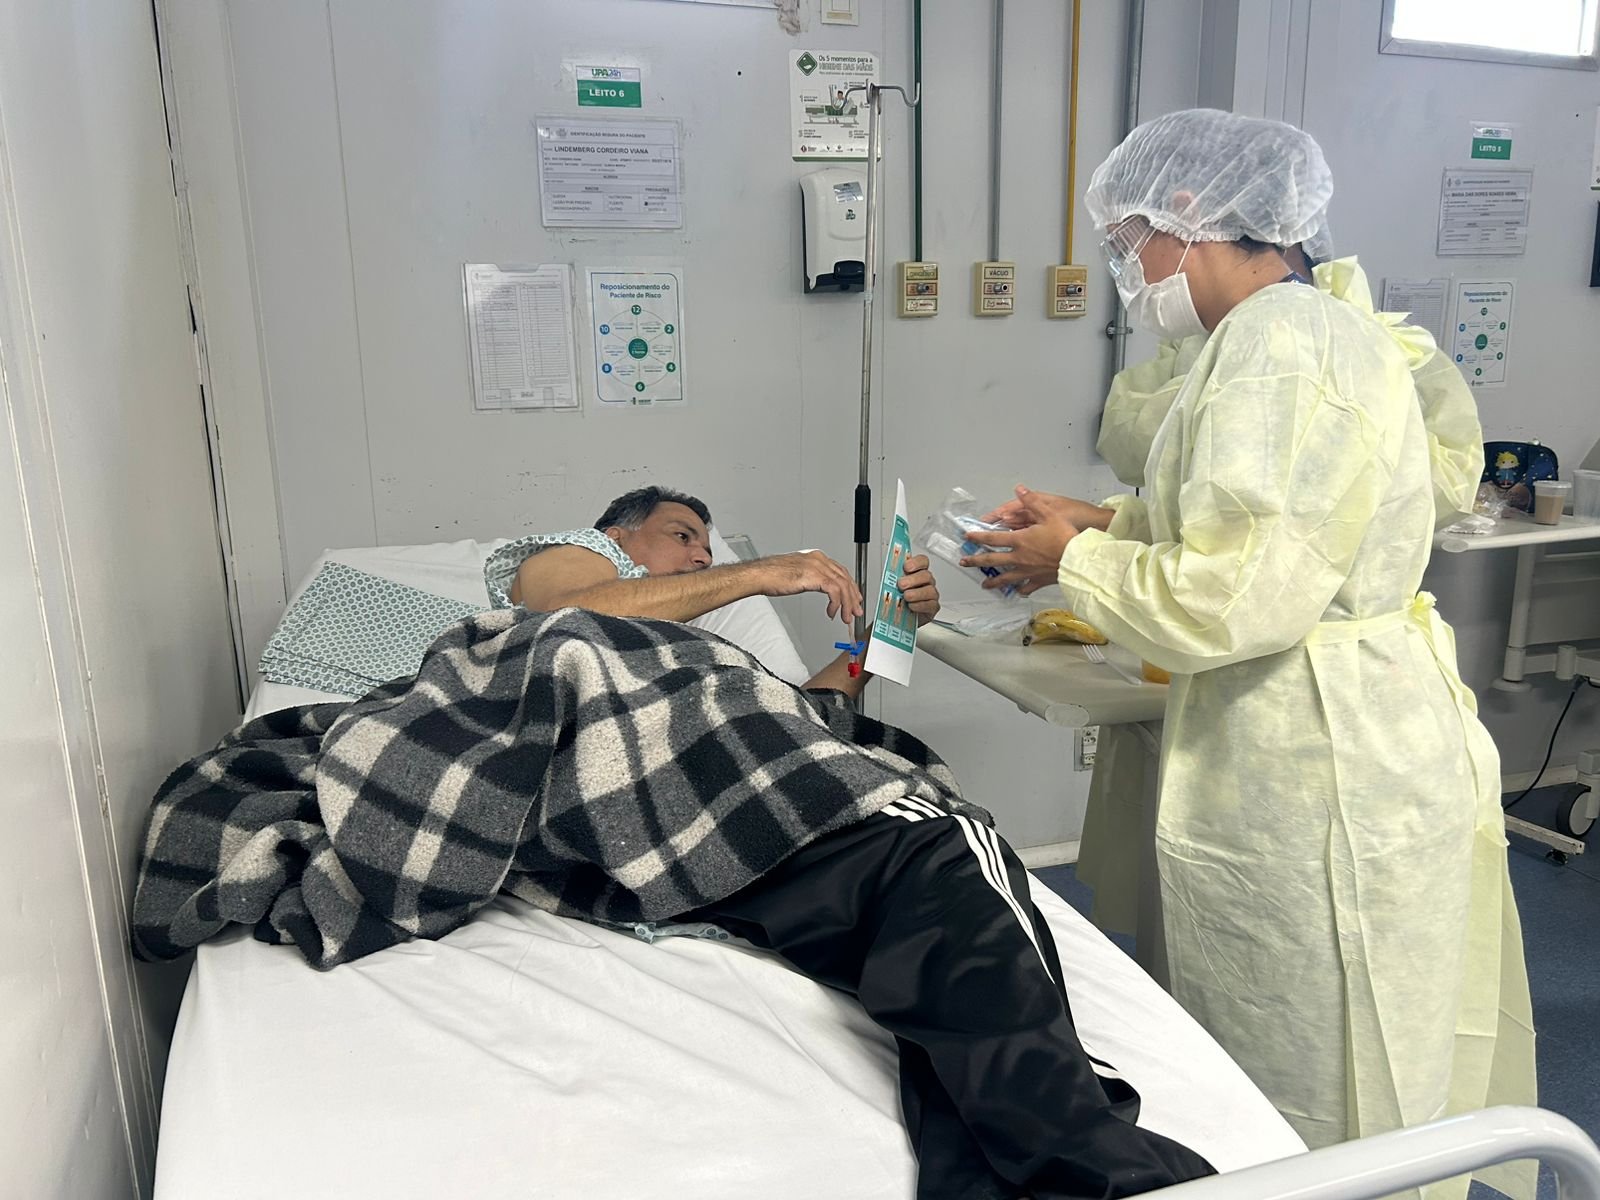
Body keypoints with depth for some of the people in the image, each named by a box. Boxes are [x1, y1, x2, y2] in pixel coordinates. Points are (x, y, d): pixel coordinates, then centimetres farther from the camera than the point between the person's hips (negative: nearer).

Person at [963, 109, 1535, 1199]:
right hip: (1351, 733, 10)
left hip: (1318, 772, -10)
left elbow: (1230, 597, -24)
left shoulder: (1275, 344, -20)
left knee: (1316, 1100, 9)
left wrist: (1073, 560, -10)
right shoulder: (1318, 323, 13)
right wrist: (1102, 526, 10)